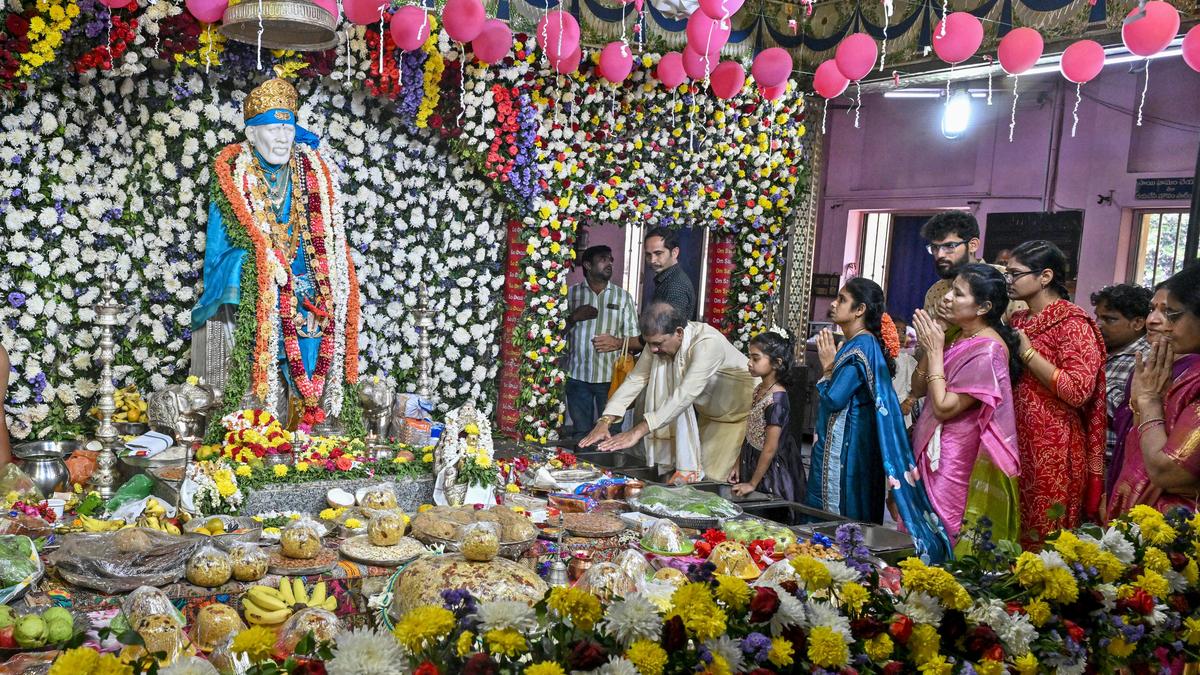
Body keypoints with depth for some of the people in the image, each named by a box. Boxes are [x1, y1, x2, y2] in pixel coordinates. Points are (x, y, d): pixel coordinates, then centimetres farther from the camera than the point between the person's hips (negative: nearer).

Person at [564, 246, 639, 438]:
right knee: (581, 432, 8)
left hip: (610, 378, 0)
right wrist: (573, 317, -9)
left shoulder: (623, 297, 7)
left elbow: (635, 339, 5)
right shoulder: (571, 293, 7)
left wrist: (617, 342, -15)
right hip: (577, 376, 0)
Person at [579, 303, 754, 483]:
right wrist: (604, 421, -27)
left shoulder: (707, 343, -35)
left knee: (711, 478, -10)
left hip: (736, 412, -6)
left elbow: (686, 394, -43)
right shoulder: (658, 340, -15)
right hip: (706, 412, 6)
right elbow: (635, 379, -15)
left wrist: (638, 431, -48)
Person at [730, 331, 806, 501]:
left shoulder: (777, 399, -22)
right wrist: (740, 467, 11)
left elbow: (770, 448, -21)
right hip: (752, 464, 8)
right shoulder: (759, 390, 3)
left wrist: (752, 484, -15)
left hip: (769, 472, -8)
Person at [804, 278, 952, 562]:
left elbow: (833, 400, -20)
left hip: (845, 447, -10)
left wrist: (828, 367, -9)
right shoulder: (861, 344, 11)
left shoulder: (860, 347, -19)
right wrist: (830, 365, 5)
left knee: (840, 514, 0)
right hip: (843, 444, 10)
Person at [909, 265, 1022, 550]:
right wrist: (929, 343, 0)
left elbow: (944, 407, -21)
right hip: (931, 451, 9)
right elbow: (918, 388, 11)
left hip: (954, 460, -8)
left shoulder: (987, 350, -20)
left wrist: (935, 351, -16)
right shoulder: (961, 339, 8)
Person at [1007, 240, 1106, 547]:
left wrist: (1027, 353, -17)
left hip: (1053, 452, -7)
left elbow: (1079, 391, -22)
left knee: (1044, 543, 2)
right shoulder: (1018, 320, 12)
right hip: (1014, 443, 7)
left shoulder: (1072, 323, -11)